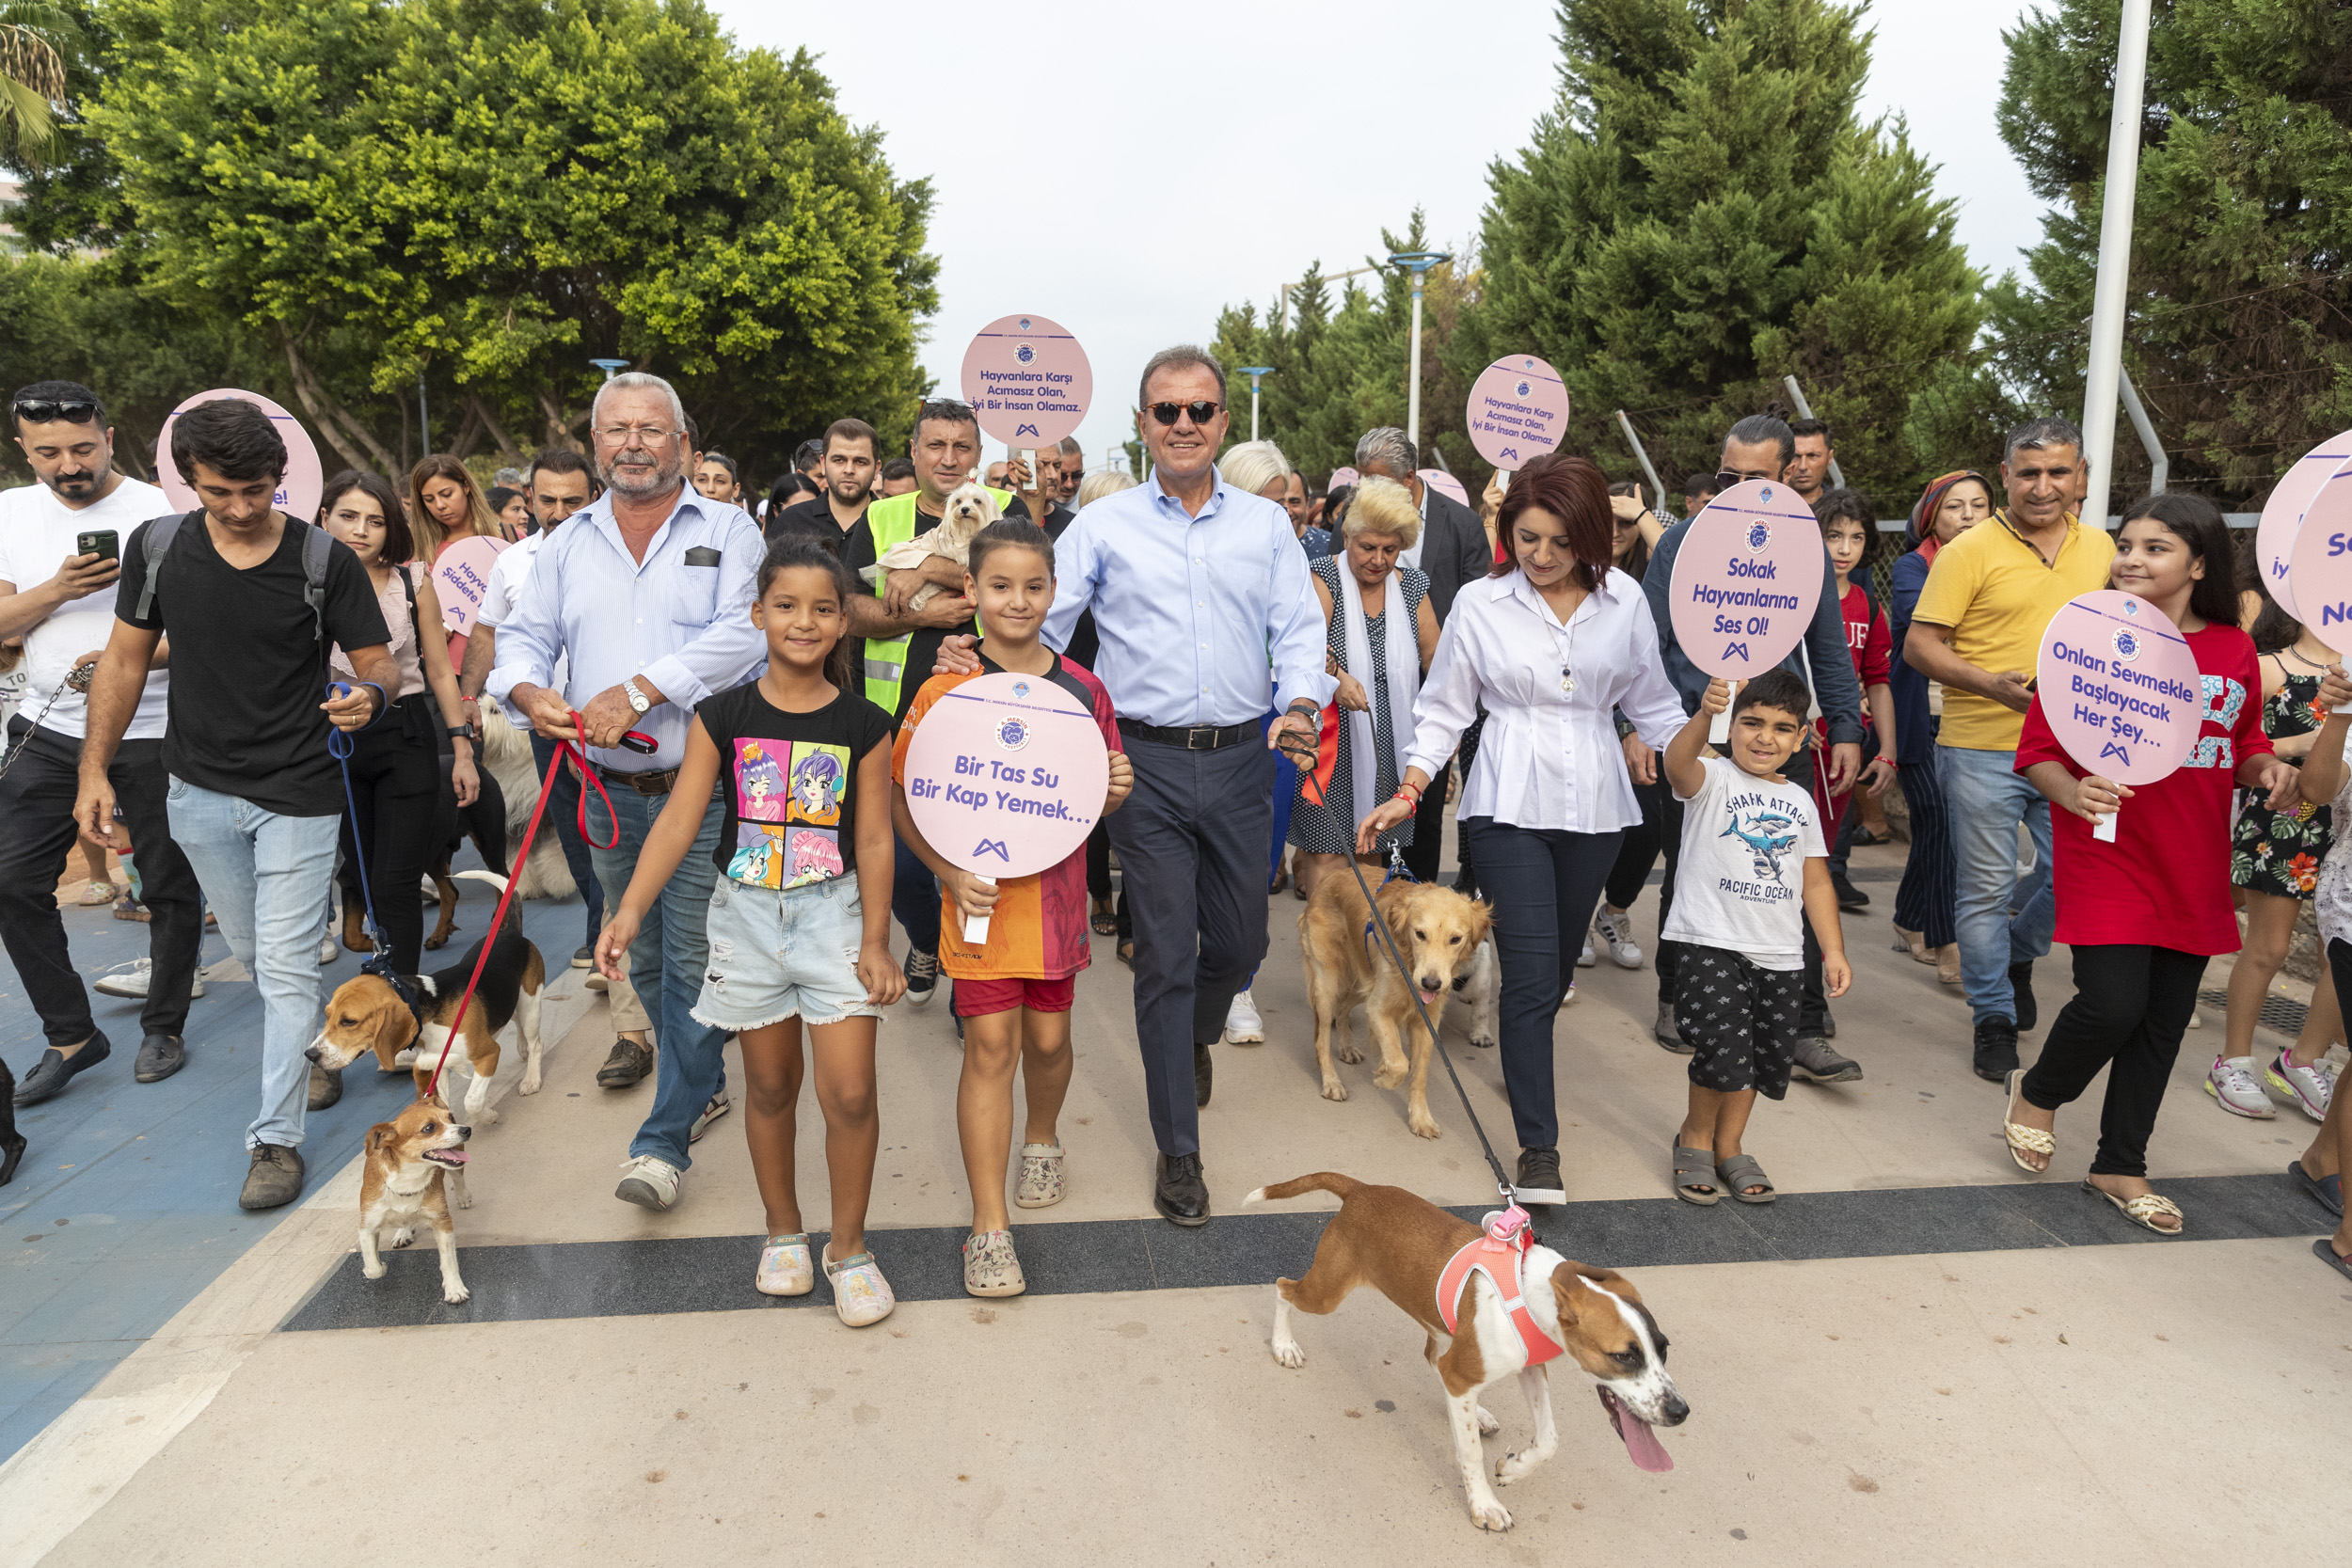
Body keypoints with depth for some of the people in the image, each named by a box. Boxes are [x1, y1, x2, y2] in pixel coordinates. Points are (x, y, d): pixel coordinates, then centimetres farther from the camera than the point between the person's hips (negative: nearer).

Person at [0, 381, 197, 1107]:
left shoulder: (159, 513, -7)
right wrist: (59, 590, -17)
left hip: (152, 731, -4)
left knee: (170, 884, 5)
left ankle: (163, 1027, 23)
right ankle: (71, 1035, 16)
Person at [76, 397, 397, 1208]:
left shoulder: (325, 559, -11)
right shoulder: (156, 546, -2)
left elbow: (379, 664, -8)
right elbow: (126, 661, 6)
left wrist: (370, 695, -32)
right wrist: (94, 768, 4)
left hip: (299, 796, -4)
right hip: (201, 792, 4)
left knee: (286, 969, -2)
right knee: (253, 954, 18)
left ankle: (277, 1137, 7)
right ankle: (317, 1046, 45)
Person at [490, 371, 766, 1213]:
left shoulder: (727, 530, -1)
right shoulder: (568, 542, 13)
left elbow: (742, 633, -15)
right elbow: (523, 636, 9)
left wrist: (639, 690, -22)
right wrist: (529, 689, -15)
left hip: (703, 788, -5)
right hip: (609, 791, 5)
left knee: (691, 963, -3)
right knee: (642, 960, 16)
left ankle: (665, 1139, 7)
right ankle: (703, 1077, 37)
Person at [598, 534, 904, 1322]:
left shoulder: (863, 725, -3)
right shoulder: (723, 716, -3)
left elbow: (873, 841, -2)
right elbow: (679, 821, -6)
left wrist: (875, 941, -5)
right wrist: (631, 909, -16)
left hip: (833, 910, -1)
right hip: (746, 910, 1)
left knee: (849, 1091, -6)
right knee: (770, 1085, 13)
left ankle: (848, 1247, 14)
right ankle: (782, 1232, 33)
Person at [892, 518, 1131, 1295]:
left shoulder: (1080, 688, 1)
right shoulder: (945, 691, -8)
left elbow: (1101, 799, 12)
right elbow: (901, 801, -5)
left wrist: (1116, 789, -11)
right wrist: (949, 873, -17)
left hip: (1056, 889, 3)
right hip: (978, 892, -3)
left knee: (1048, 1036, 14)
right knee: (990, 1041, -3)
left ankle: (1042, 1141, 46)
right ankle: (989, 1227, 8)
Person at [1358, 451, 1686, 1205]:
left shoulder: (1625, 602, 3)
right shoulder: (1480, 604, -2)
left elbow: (1652, 705, 11)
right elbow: (1444, 709, 3)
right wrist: (1407, 793, -5)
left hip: (1594, 804, 3)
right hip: (1510, 804, -3)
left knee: (1559, 966, 15)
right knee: (1531, 973, -9)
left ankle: (1524, 1065, 45)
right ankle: (1539, 1149, -1)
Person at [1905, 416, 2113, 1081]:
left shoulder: (2100, 549, 9)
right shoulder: (1970, 551, -7)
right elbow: (1919, 644, -9)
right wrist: (1990, 683, -22)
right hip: (1982, 750, -4)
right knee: (1985, 889, 3)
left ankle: (2016, 953, 38)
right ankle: (1994, 1017, 19)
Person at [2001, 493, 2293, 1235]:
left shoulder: (2235, 650, 6)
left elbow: (2244, 746, 19)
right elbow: (2037, 748, -6)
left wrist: (2268, 770, -3)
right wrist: (2072, 792, -25)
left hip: (2191, 868, 5)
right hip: (2107, 860, -5)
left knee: (2164, 1021, 10)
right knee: (2113, 1004, -14)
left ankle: (2120, 1166, 26)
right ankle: (2038, 1092, 19)